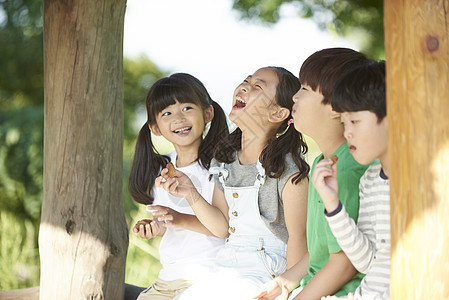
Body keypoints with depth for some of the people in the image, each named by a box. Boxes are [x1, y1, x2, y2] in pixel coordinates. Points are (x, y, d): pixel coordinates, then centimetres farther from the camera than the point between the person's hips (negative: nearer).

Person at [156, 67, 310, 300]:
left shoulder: (288, 171, -13)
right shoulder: (224, 161, 8)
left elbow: (298, 239, -11)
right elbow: (223, 228, 10)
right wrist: (191, 194, -2)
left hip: (266, 276, -7)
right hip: (227, 273, 7)